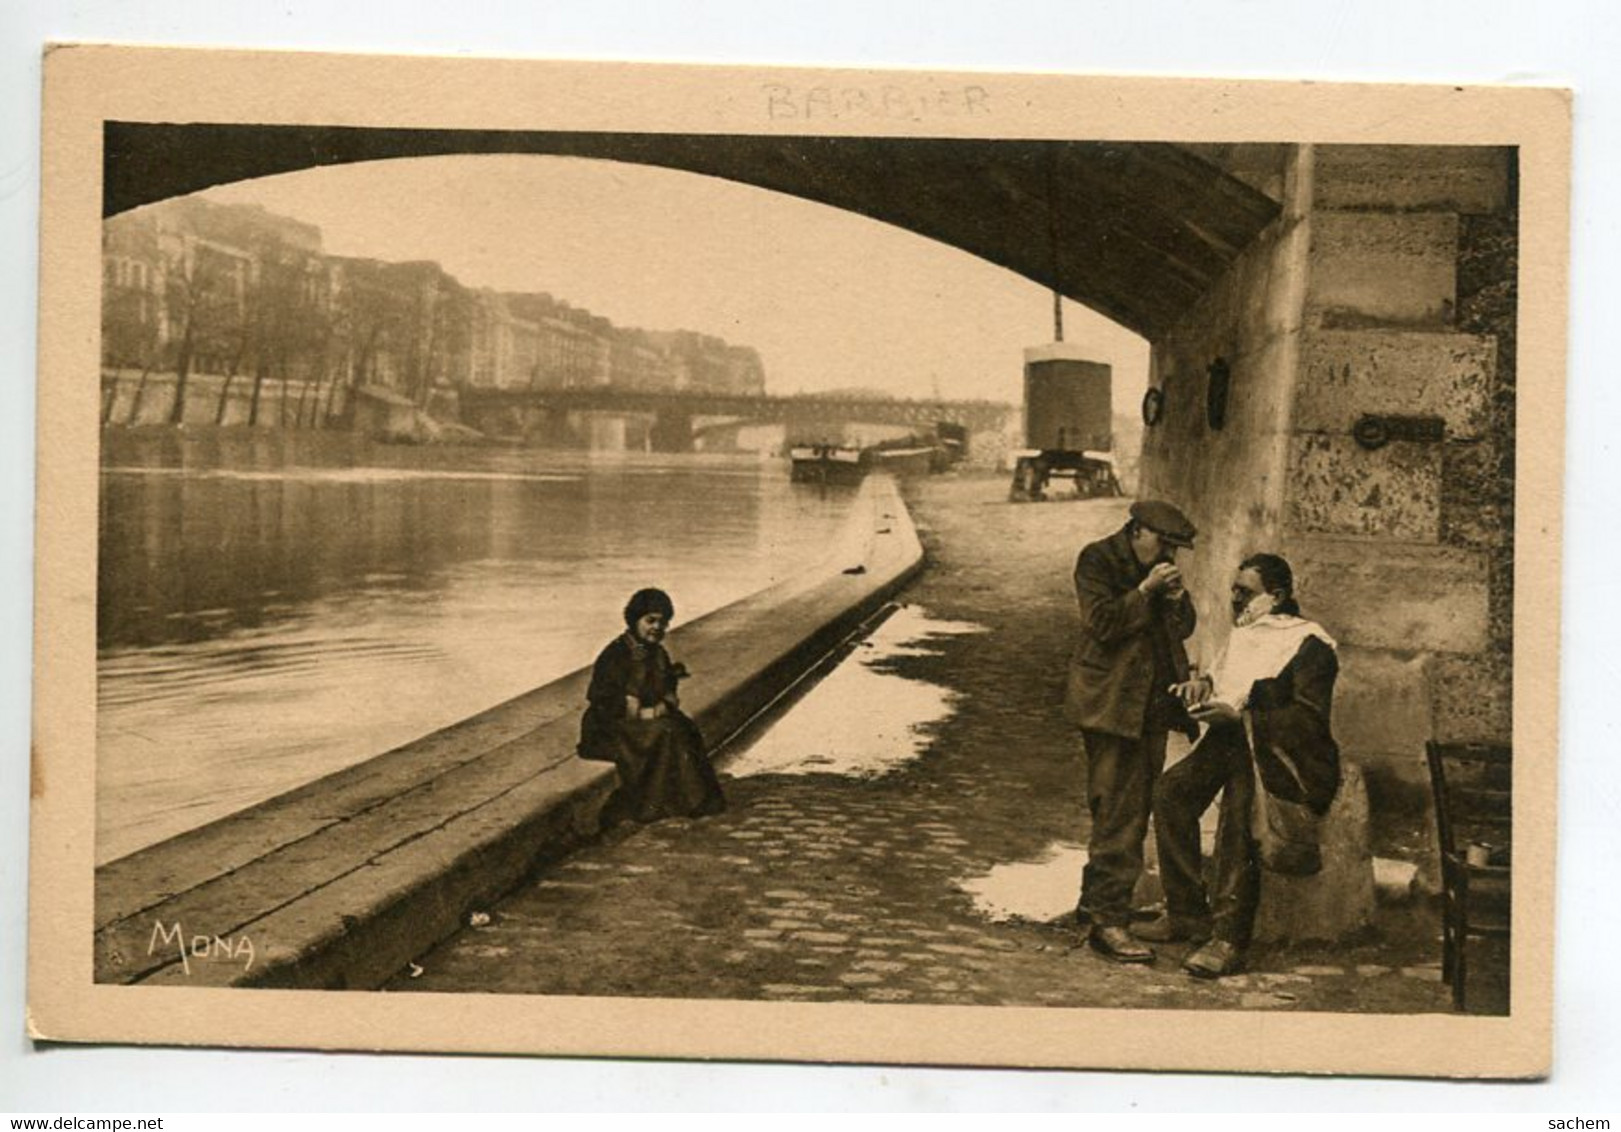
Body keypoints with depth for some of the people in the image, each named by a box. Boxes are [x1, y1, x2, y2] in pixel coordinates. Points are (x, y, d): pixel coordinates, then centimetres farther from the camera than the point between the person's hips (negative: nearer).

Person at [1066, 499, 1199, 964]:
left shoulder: (1160, 568, 15)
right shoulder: (1097, 560, -6)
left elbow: (1184, 628, 16)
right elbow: (1102, 623, -16)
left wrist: (1177, 598, -3)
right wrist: (1145, 591, -18)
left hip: (1152, 705, 8)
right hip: (1112, 703, -8)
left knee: (1132, 808, 12)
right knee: (1119, 812, -12)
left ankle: (1096, 901, 23)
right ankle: (1107, 920, -11)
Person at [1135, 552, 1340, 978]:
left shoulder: (1310, 645, -8)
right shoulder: (1244, 634, 18)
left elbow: (1308, 720, -17)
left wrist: (1238, 717, -23)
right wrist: (1206, 684, 6)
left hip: (1288, 756, -8)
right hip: (1233, 742, 8)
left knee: (1239, 804, -34)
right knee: (1172, 788, -17)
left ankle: (1228, 939, -34)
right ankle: (1187, 913, -11)